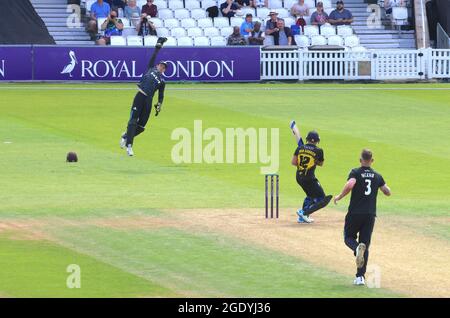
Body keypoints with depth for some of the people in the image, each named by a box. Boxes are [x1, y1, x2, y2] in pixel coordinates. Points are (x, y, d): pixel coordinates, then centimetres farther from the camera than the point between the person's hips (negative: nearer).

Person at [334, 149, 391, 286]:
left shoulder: (356, 172, -5)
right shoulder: (377, 176, 7)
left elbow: (350, 184, -23)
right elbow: (388, 192, 11)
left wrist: (339, 196, -9)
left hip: (355, 212, -3)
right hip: (370, 214, 3)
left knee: (349, 237, 16)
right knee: (365, 243, 9)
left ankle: (357, 248, -22)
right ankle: (360, 277, 1)